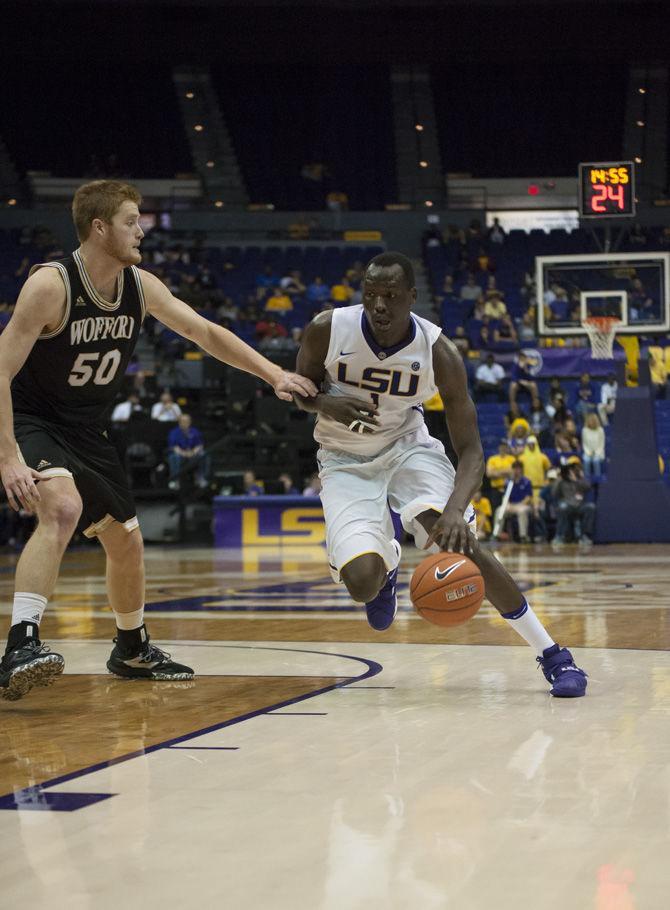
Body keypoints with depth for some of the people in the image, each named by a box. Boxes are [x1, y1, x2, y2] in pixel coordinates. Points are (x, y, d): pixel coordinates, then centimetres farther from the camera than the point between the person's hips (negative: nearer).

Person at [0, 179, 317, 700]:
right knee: (63, 508, -35)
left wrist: (274, 375, -1)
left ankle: (132, 650, 38)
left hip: (87, 432, 8)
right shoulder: (50, 285, -24)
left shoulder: (141, 287, -4)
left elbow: (205, 333, 7)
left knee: (127, 541, 14)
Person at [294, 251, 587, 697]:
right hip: (346, 460, 1)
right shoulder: (327, 330, -20)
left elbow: (471, 449, -21)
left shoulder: (438, 352, -22)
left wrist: (455, 508, -42)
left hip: (407, 446, -1)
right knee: (362, 584, -20)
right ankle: (387, 564, 24)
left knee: (459, 541, -26)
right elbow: (300, 390, 0)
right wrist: (327, 404, -26)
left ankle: (553, 656, -17)